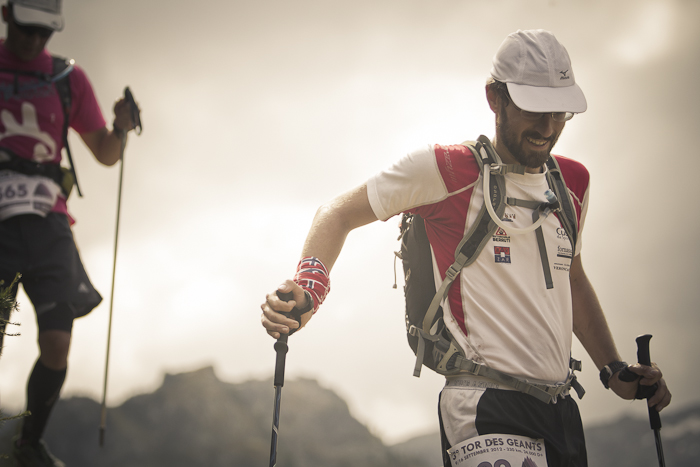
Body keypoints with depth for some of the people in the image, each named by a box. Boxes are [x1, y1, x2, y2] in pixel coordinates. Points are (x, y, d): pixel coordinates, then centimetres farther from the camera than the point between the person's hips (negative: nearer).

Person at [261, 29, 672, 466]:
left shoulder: (573, 182, 13)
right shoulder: (447, 168, -6)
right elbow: (339, 213, -1)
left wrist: (614, 369, 20)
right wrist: (310, 285, -19)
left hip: (562, 410, 7)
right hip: (488, 408, -7)